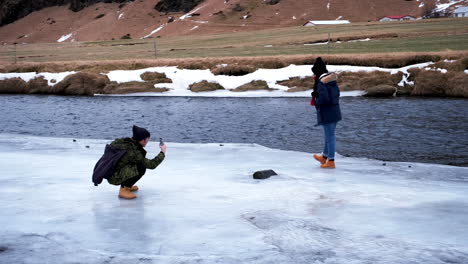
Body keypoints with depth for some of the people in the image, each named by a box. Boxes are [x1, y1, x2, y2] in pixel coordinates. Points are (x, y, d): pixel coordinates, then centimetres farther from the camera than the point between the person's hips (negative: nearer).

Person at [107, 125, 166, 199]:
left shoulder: (126, 141, -1)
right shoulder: (132, 152, -24)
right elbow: (151, 165, -19)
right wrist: (163, 153, -9)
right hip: (114, 177, -9)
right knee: (141, 168, -21)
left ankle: (126, 185, 16)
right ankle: (124, 189, -10)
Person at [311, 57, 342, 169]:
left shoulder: (321, 83, -19)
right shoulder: (332, 80, 7)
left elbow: (324, 98, -25)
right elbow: (337, 93, 15)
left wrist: (315, 101, -8)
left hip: (327, 114, -9)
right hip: (335, 112, 9)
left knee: (330, 136, 0)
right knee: (330, 135, 20)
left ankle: (331, 161, 9)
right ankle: (324, 157, 36)